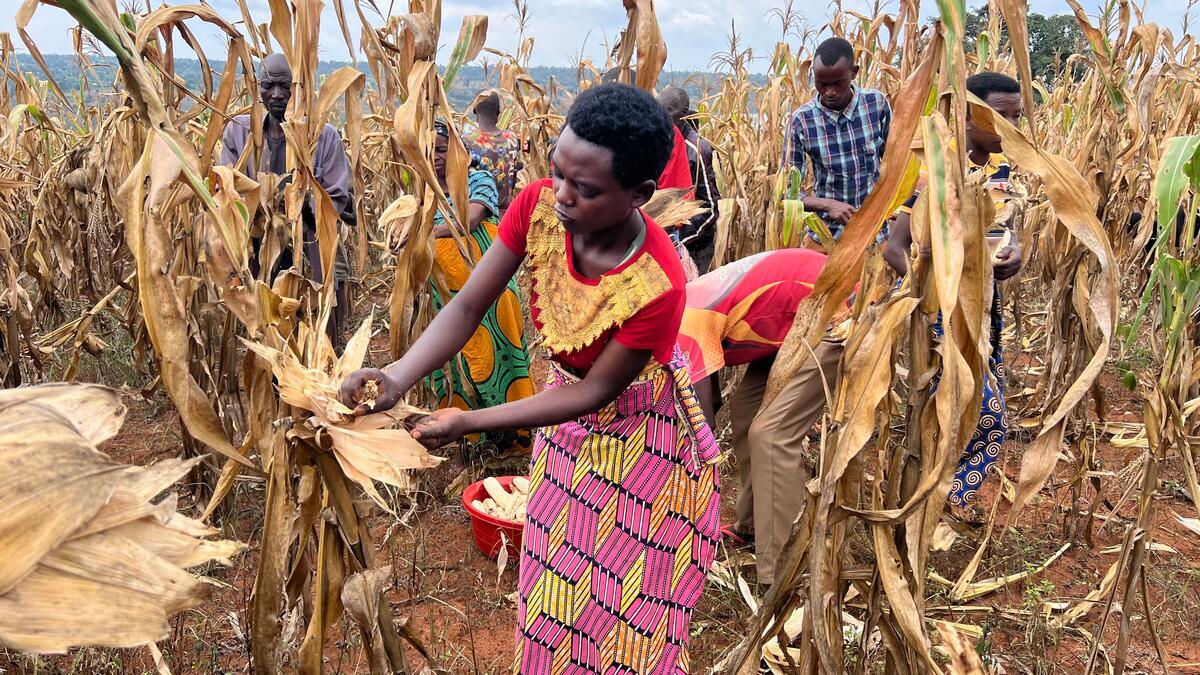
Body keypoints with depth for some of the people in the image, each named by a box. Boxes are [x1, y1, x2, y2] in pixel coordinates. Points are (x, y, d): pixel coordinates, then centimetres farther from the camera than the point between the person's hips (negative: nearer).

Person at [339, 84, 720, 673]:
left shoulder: (657, 286, -36)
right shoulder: (538, 206, -22)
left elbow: (595, 392, -25)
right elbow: (469, 304, -19)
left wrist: (469, 423, -28)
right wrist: (398, 377, -36)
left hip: (636, 433, -5)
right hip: (568, 417, 5)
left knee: (627, 613, 11)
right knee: (553, 594, 19)